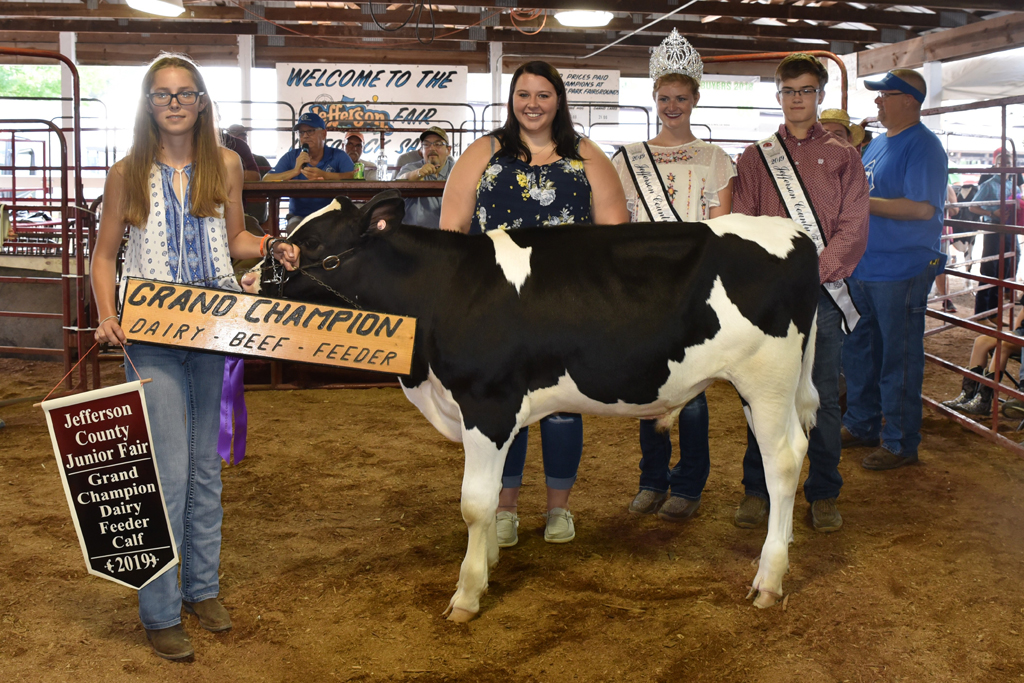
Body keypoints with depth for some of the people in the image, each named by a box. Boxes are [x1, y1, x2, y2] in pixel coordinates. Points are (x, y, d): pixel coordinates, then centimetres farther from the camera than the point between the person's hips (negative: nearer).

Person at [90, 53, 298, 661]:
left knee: (206, 464, 13)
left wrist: (273, 247, -2)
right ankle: (161, 613, 7)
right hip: (152, 333, -3)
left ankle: (203, 587, 28)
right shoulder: (128, 173, 0)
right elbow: (105, 253, 5)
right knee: (168, 469, -6)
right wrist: (107, 316, -10)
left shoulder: (225, 165, 6)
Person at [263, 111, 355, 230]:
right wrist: (295, 171, -15)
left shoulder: (338, 156, 5)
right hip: (299, 216, 1)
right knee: (295, 227, -32)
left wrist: (324, 175, -23)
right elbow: (266, 180, -3)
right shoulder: (290, 157, 10)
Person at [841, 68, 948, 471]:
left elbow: (923, 207, -22)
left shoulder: (923, 147, -12)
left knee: (899, 359, 0)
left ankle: (900, 443, 10)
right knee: (859, 351, 16)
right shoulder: (877, 143, 15)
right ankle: (861, 426, 31)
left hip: (901, 272, -9)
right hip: (863, 268, 9)